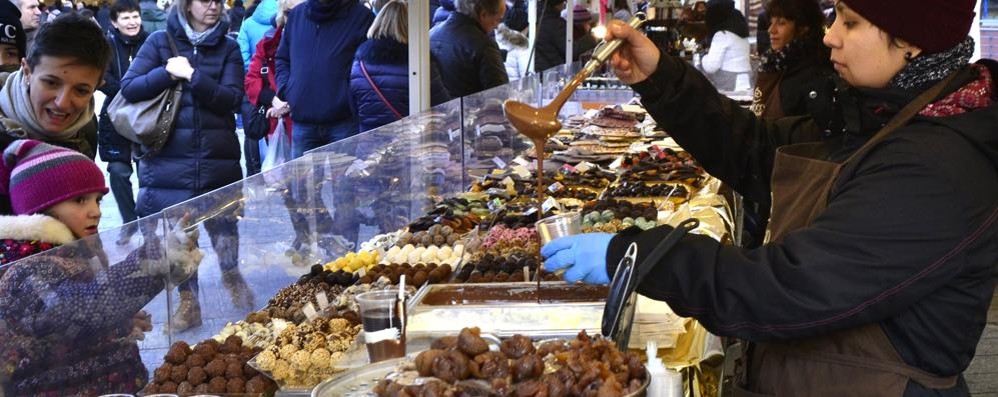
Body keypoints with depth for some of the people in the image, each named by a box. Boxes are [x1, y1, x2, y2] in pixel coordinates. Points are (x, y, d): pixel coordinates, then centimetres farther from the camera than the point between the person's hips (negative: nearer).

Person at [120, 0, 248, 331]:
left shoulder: (227, 48, 4)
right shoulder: (160, 41, 3)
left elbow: (232, 98, -8)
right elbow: (129, 87, -3)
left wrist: (191, 75, -15)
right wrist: (168, 73, -13)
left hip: (218, 156, 0)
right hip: (168, 157, 0)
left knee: (224, 221, 9)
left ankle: (231, 277, 36)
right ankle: (188, 299, 19)